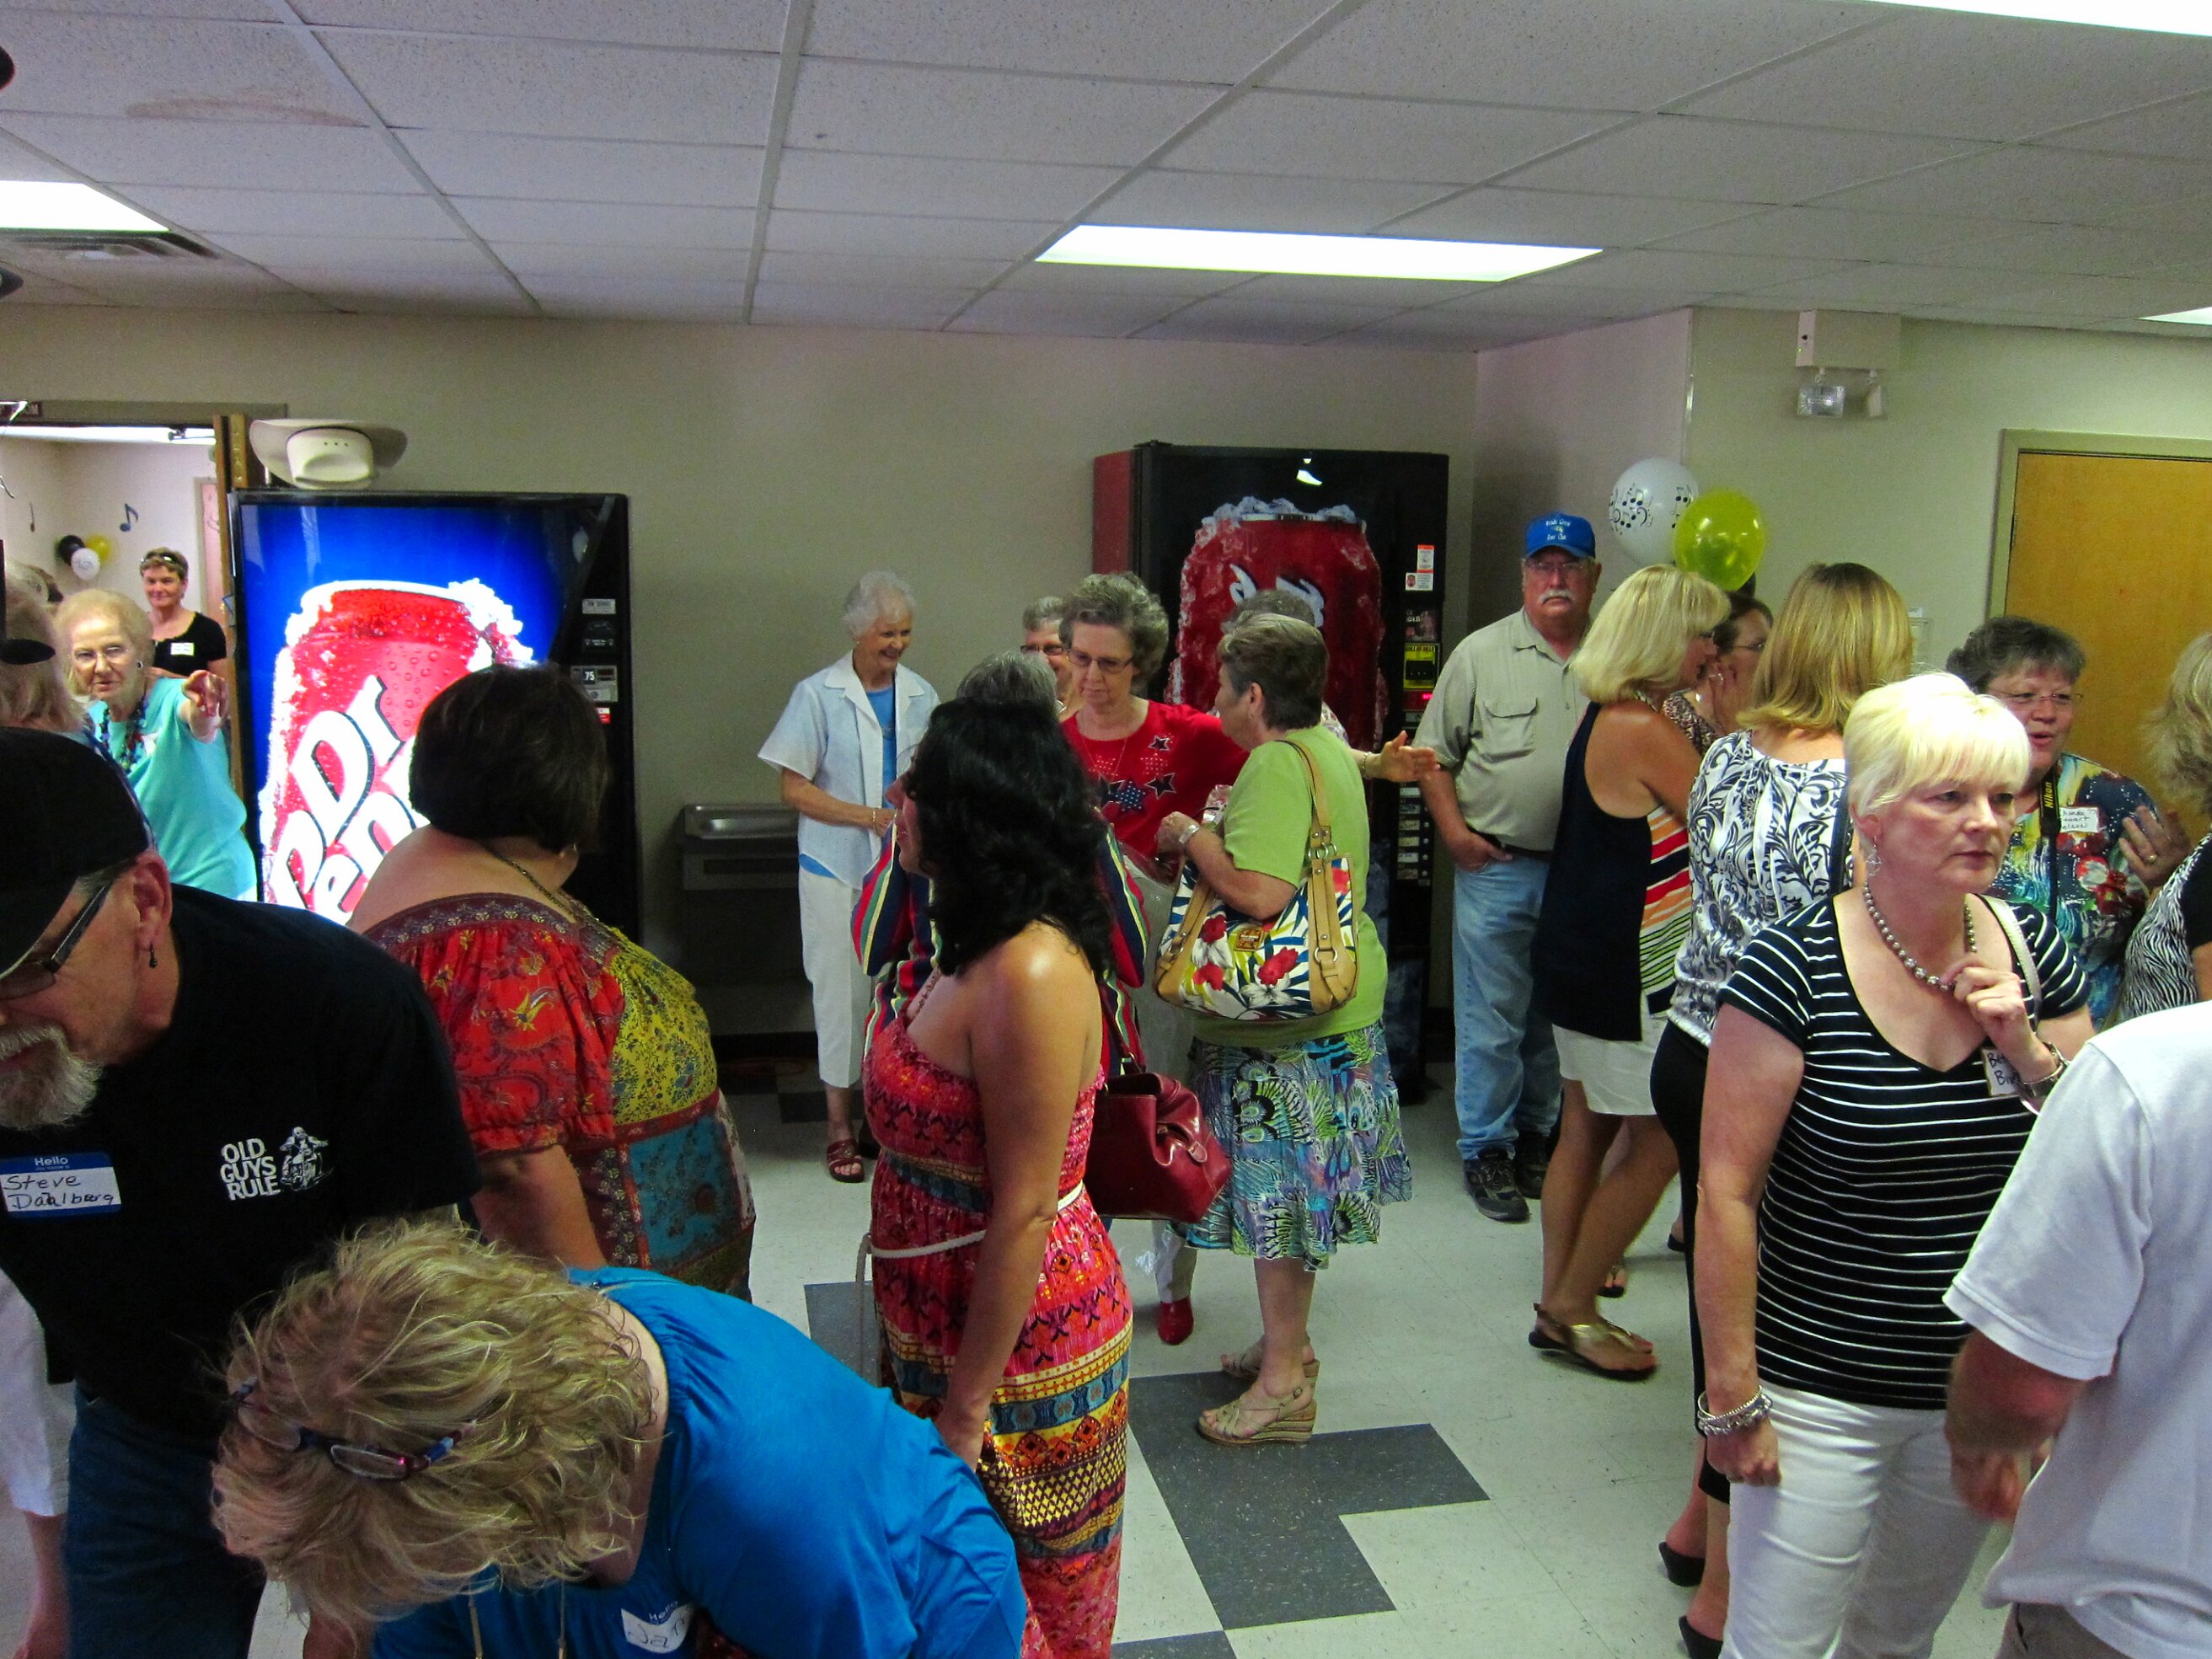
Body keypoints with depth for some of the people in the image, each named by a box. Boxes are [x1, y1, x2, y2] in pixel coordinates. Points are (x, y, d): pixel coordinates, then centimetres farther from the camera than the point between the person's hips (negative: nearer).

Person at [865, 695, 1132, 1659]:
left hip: (1021, 1341, -8)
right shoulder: (979, 949, 3)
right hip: (941, 1325, 9)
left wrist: (968, 1401, -18)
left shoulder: (1028, 973, -27)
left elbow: (1024, 1212, -25)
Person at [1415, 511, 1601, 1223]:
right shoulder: (1481, 653, 1)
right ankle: (1485, 1150, 14)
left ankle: (1538, 1136, 29)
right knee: (1490, 1018, 1)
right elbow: (1434, 751, 3)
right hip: (1497, 866, -2)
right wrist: (1453, 829, -7)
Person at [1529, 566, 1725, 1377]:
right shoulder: (1644, 729, -21)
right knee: (1659, 1142, 1)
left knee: (1587, 1129, 16)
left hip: (1584, 954, 11)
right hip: (1622, 969, -11)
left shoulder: (1610, 717, 10)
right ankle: (1572, 1310, 12)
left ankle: (1560, 1302, 26)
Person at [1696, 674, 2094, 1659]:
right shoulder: (1793, 969, -19)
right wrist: (1732, 1395, -15)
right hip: (1821, 1393, -5)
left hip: (1987, 1391, 5)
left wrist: (2026, 1048, -14)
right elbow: (1726, 1192, -17)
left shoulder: (2035, 954, -3)